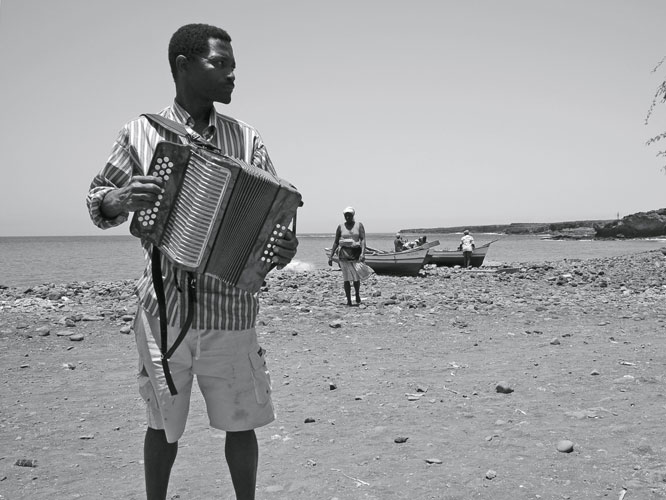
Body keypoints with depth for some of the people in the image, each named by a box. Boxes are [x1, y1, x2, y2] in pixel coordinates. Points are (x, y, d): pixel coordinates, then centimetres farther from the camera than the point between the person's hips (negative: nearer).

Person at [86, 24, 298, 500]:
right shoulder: (140, 132, 1)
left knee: (240, 424, 10)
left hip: (230, 312, 1)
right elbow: (97, 201, 6)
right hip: (163, 307, 0)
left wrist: (283, 247, -18)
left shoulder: (246, 139, 3)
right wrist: (121, 198, -17)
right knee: (163, 424, 15)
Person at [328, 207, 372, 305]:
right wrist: (331, 256, 4)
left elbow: (363, 240, -7)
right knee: (347, 278, -2)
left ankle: (357, 294, 27)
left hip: (356, 253, -1)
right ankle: (348, 300, 5)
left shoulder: (359, 225, 3)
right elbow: (336, 242, 10)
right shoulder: (340, 227, 6)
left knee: (356, 277, 0)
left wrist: (363, 253, -21)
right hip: (344, 254, 1)